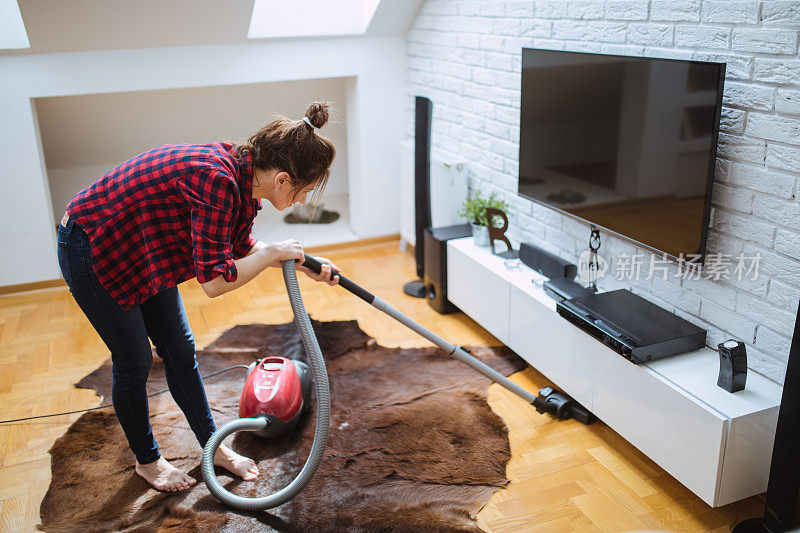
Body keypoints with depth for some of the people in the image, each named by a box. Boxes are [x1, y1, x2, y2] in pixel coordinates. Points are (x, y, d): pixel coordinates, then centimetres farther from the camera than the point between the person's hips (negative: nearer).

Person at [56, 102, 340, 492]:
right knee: (134, 361, 4)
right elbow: (214, 281, -33)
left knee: (179, 350, 12)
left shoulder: (243, 174, -9)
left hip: (141, 247, 8)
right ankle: (146, 460, 28)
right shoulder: (217, 180, -36)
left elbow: (241, 247, 8)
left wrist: (304, 265, 3)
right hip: (91, 250, -8)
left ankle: (213, 446, 27)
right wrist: (274, 253, -22)